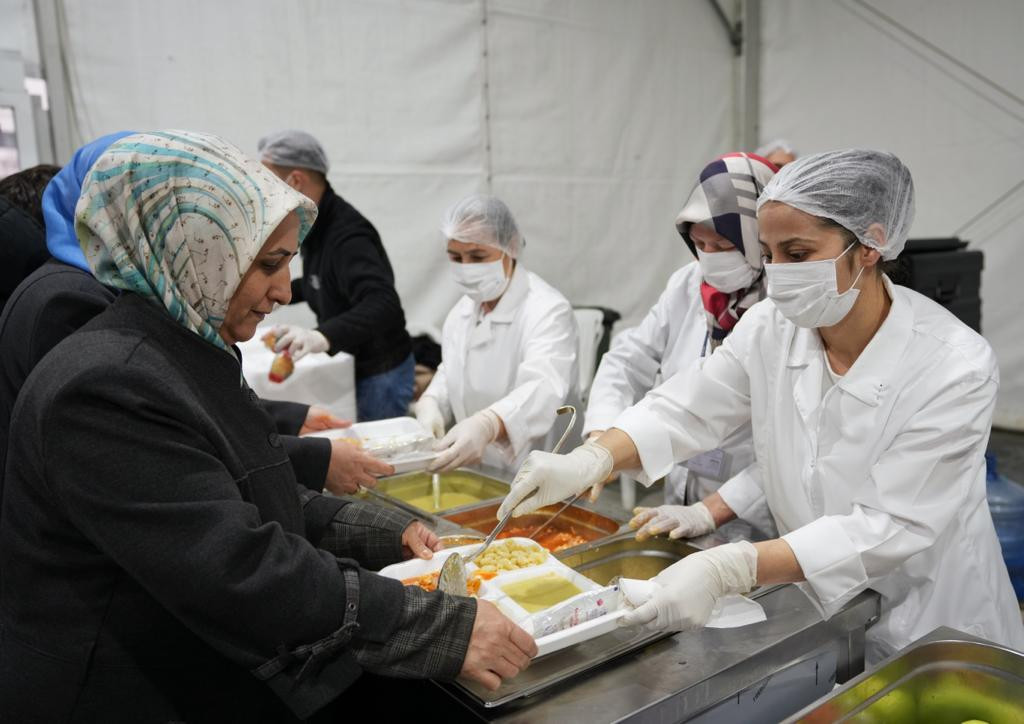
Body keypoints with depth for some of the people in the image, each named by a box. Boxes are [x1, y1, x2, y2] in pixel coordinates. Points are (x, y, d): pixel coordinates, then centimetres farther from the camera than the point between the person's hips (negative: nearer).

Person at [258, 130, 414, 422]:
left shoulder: (347, 235, -26)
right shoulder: (318, 224, 3)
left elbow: (383, 305, -41)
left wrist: (323, 336, -56)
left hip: (379, 373, -9)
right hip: (353, 366, 9)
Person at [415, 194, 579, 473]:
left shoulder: (548, 310, -16)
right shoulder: (463, 309, 9)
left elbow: (542, 389, -32)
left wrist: (487, 425, -52)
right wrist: (430, 403, -4)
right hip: (476, 472, 6)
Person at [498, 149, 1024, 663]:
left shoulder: (955, 367, -23)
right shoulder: (770, 327, -9)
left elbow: (888, 527, -27)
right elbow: (685, 410, -8)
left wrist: (725, 569, -38)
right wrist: (590, 461, -27)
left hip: (930, 630, -3)